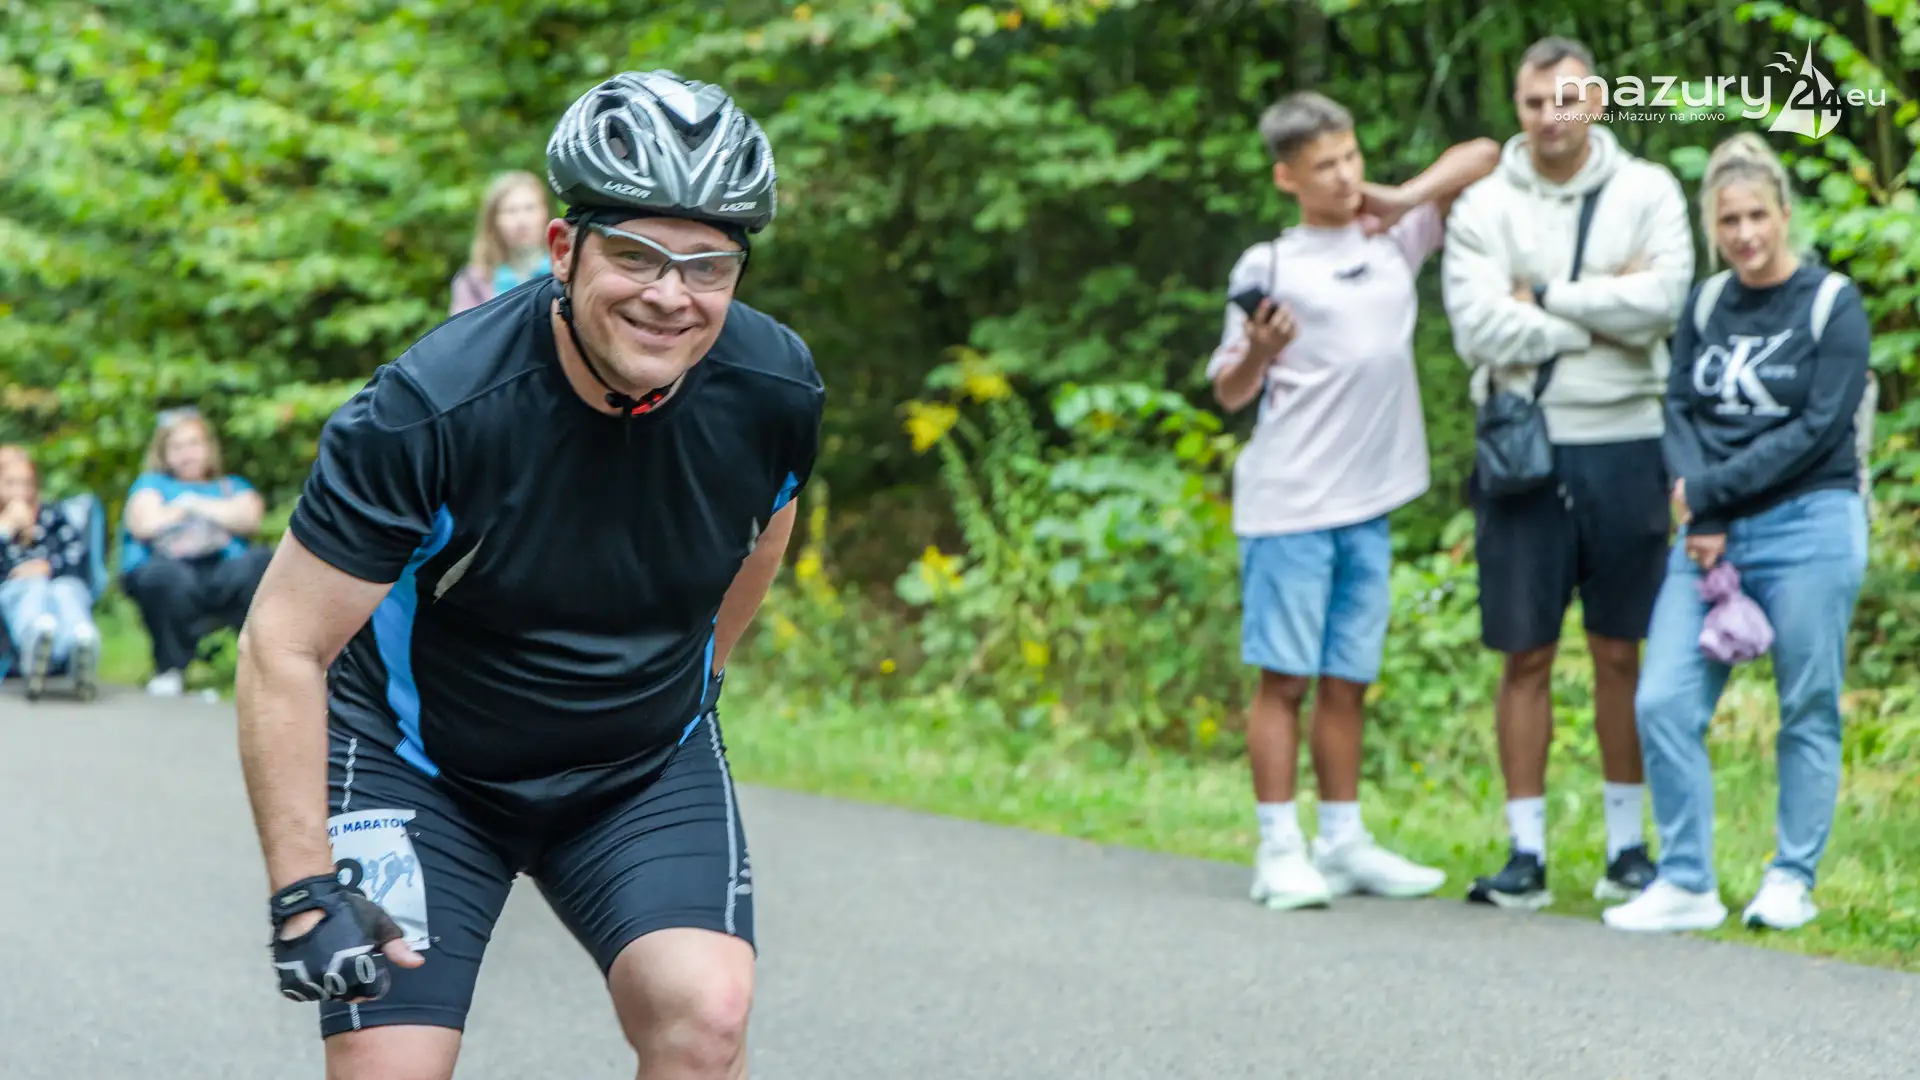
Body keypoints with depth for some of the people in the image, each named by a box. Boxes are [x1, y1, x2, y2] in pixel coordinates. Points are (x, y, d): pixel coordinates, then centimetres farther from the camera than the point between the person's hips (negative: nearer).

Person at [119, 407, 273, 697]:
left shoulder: (232, 486, 30)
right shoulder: (152, 483, 27)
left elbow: (250, 519, 4)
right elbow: (143, 525, 3)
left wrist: (194, 504, 7)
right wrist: (184, 509, 14)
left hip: (222, 579, 1)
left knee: (263, 560, -31)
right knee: (167, 574, -39)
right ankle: (170, 670, -17)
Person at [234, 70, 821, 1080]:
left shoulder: (776, 387, -16)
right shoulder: (431, 408, -28)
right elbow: (284, 648, -21)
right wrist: (304, 892, -23)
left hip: (647, 766, 3)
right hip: (420, 761, -3)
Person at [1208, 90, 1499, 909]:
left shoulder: (1394, 239, 13)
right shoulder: (1269, 268, 0)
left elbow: (1482, 155, 20)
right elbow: (1229, 393, 1)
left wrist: (1404, 197, 6)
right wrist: (1258, 351, -19)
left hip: (1370, 505, 5)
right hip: (1288, 505, -5)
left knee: (1347, 681, 10)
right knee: (1284, 678, -3)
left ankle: (1343, 843, 17)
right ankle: (1280, 850, 1)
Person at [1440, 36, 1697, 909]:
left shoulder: (1647, 191, 3)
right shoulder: (1484, 207, 1)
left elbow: (1661, 300, -13)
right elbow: (1481, 328, -12)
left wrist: (1546, 298, -10)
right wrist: (1603, 312, -10)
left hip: (1624, 447, 0)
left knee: (1620, 654, 8)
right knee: (1526, 657, 3)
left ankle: (1628, 843, 17)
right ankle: (1526, 852, 9)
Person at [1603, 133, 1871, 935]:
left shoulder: (1832, 305, -2)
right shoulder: (1705, 306, 13)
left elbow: (1819, 427, -10)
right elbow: (1681, 411, 6)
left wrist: (1709, 490, -12)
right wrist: (1705, 525, -10)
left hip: (1807, 528, -4)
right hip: (1711, 534, 5)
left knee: (1808, 713, 2)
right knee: (1663, 702, -6)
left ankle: (1793, 880, 14)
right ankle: (1687, 884, 1)